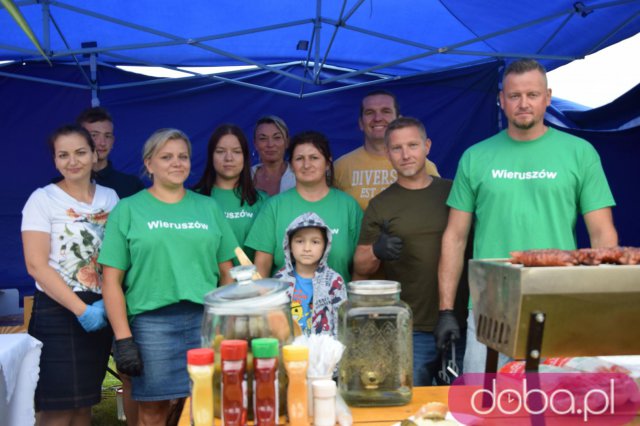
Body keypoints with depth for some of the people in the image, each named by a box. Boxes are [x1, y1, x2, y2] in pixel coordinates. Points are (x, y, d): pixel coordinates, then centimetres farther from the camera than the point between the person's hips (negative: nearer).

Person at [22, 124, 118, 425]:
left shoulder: (110, 197, 8)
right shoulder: (43, 199, -4)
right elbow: (36, 265, -12)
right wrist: (81, 310, -16)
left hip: (102, 312, 4)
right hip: (59, 312, -4)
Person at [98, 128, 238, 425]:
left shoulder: (208, 207, 11)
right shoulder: (128, 209, 4)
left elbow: (227, 272, 13)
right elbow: (112, 280, -1)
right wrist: (123, 338, -8)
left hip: (206, 319, 2)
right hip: (151, 322, -2)